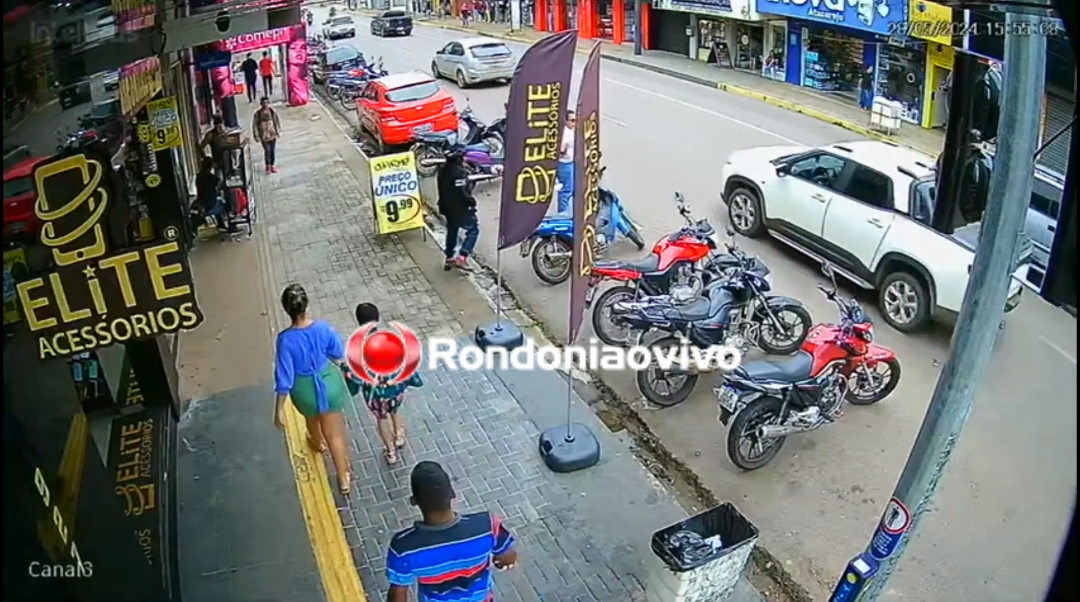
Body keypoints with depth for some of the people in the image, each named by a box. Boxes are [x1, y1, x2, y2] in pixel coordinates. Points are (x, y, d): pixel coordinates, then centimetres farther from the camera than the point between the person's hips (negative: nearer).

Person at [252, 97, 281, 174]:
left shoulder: (272, 111, -5)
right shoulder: (258, 113, -12)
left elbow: (277, 121, 5)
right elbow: (254, 125, -7)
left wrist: (278, 132, 6)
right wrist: (256, 136, -9)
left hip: (272, 134, 3)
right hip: (264, 136, -2)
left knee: (273, 150, 7)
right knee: (267, 151, -5)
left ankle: (272, 166, 24)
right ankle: (268, 166, 14)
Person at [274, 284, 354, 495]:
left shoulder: (285, 339, -29)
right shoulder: (323, 327, -23)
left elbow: (284, 376, -22)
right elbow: (338, 354, -4)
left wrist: (279, 408, -11)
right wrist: (341, 369, 19)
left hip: (304, 389, 0)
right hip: (329, 382, 1)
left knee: (311, 417, 35)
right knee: (335, 433, 14)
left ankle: (318, 443, 66)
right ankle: (344, 479, 23)